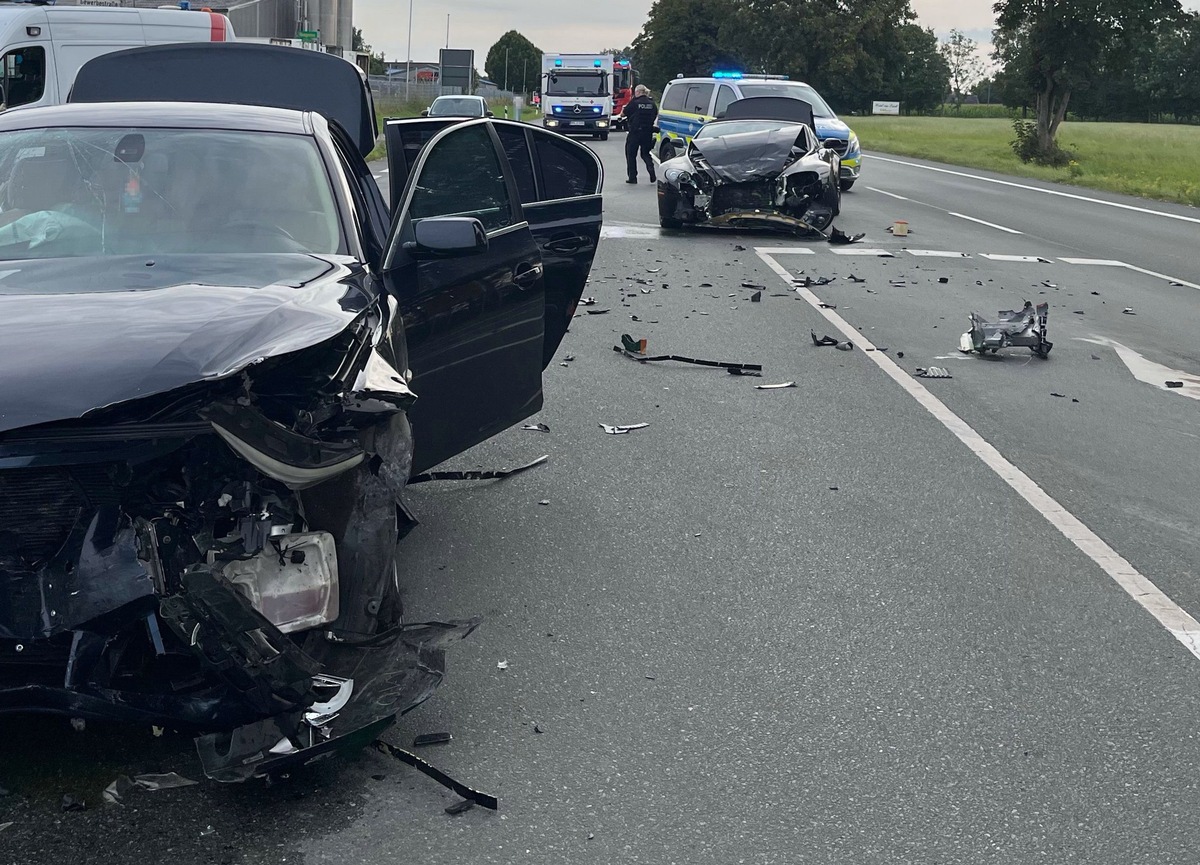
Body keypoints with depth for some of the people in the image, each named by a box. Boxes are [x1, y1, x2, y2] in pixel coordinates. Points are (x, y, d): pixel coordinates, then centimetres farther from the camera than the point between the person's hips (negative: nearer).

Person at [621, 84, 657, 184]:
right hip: (648, 133, 4)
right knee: (645, 153, 17)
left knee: (631, 154, 9)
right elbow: (656, 116, 11)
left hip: (635, 132, -4)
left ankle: (632, 177, 9)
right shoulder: (652, 103, 3)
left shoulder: (634, 102, -10)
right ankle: (651, 168, -10)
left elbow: (623, 114, -3)